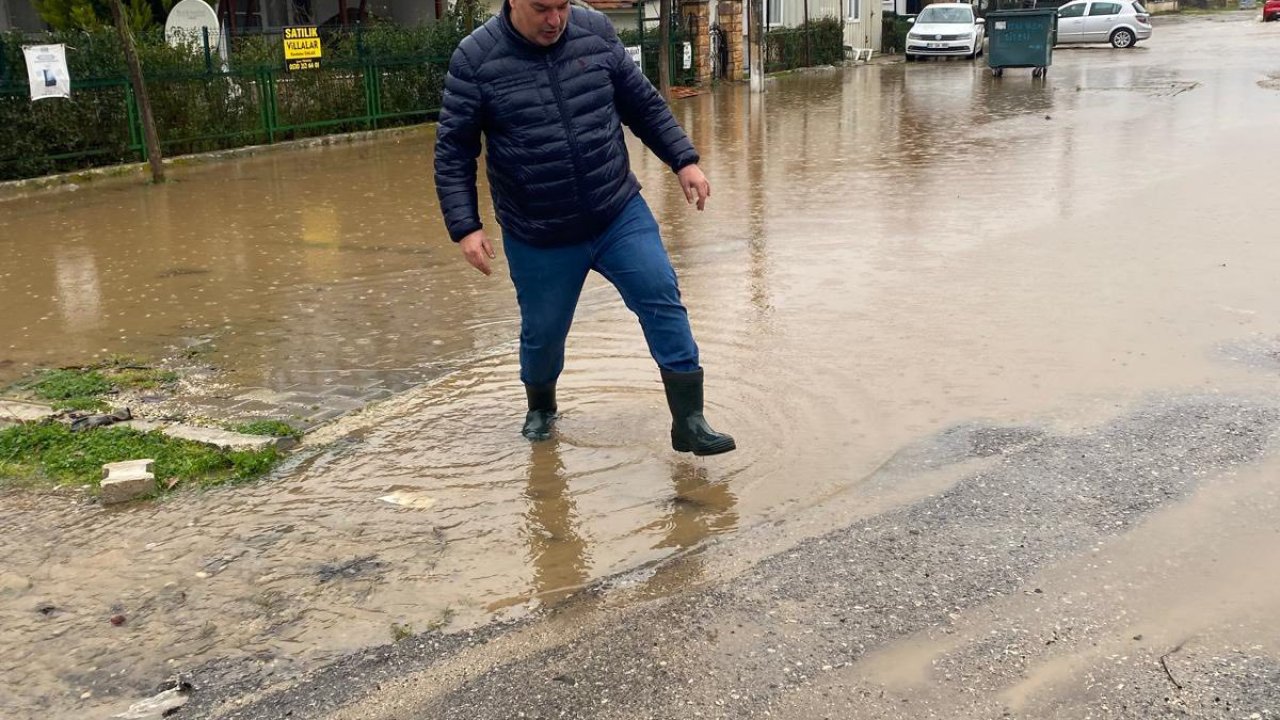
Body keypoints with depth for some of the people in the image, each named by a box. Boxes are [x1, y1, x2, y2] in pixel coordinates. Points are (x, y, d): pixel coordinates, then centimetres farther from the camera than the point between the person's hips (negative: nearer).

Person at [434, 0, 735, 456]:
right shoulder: (475, 59, -10)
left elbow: (644, 104, 8)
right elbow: (453, 151, -6)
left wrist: (684, 160, 3)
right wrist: (465, 227, -12)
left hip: (621, 214, 2)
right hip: (537, 239, -2)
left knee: (663, 301, -7)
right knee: (542, 333, 12)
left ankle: (689, 423, 3)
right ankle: (541, 408, 43)